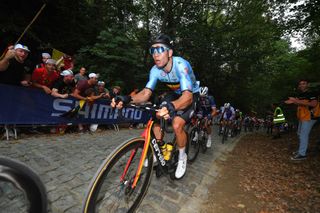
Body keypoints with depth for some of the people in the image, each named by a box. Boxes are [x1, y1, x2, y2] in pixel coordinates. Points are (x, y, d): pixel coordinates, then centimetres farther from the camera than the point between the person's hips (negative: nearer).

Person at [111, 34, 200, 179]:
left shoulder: (180, 65, -32)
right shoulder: (155, 70, -15)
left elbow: (188, 96, -44)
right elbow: (146, 93, -21)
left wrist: (171, 106, -64)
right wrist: (127, 99, -40)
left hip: (191, 95, -5)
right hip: (175, 93, 6)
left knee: (177, 125, -25)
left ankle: (182, 157, 5)